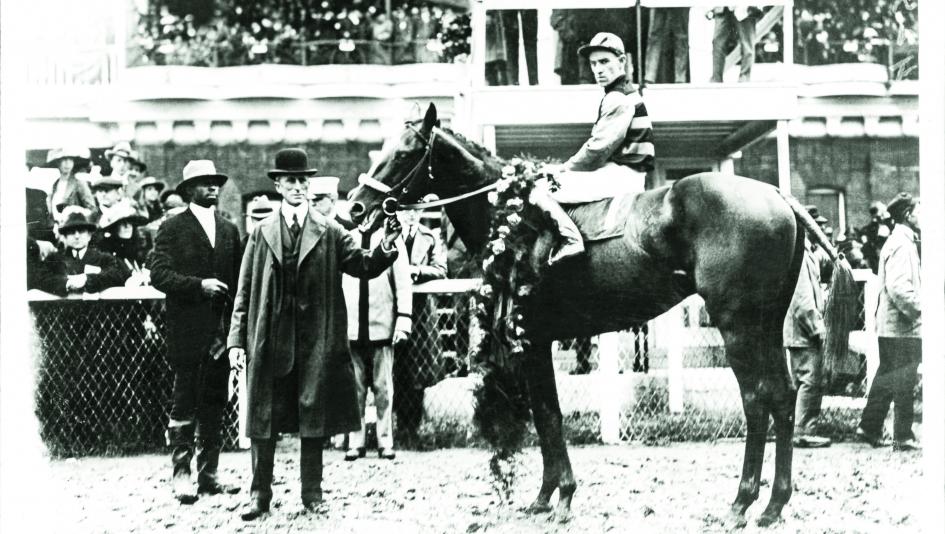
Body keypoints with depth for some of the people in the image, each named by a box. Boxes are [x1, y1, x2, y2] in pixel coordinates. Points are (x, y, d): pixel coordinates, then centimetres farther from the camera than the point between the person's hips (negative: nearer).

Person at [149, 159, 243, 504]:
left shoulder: (229, 230, 16)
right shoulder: (172, 228, 0)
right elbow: (159, 274, -9)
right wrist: (199, 285, -20)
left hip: (220, 330, 5)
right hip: (187, 332, -5)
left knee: (214, 404, 8)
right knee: (184, 403, -4)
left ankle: (208, 475, 13)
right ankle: (180, 474, 0)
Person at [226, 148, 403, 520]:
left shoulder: (329, 233, 6)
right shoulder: (261, 233, 8)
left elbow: (363, 266, -3)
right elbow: (245, 291, 6)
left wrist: (386, 247, -23)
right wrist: (237, 339, 0)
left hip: (316, 339, 0)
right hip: (269, 339, 1)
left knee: (314, 418, 5)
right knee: (264, 420, 4)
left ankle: (312, 495, 14)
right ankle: (260, 495, 13)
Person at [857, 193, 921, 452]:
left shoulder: (897, 242, 16)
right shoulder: (902, 245, -15)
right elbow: (898, 287, -25)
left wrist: (917, 307, 17)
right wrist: (919, 308, -18)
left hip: (889, 325, 10)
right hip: (903, 326, -10)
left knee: (886, 378, 15)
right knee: (904, 382, -4)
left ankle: (869, 428, 20)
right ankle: (903, 437, 1)